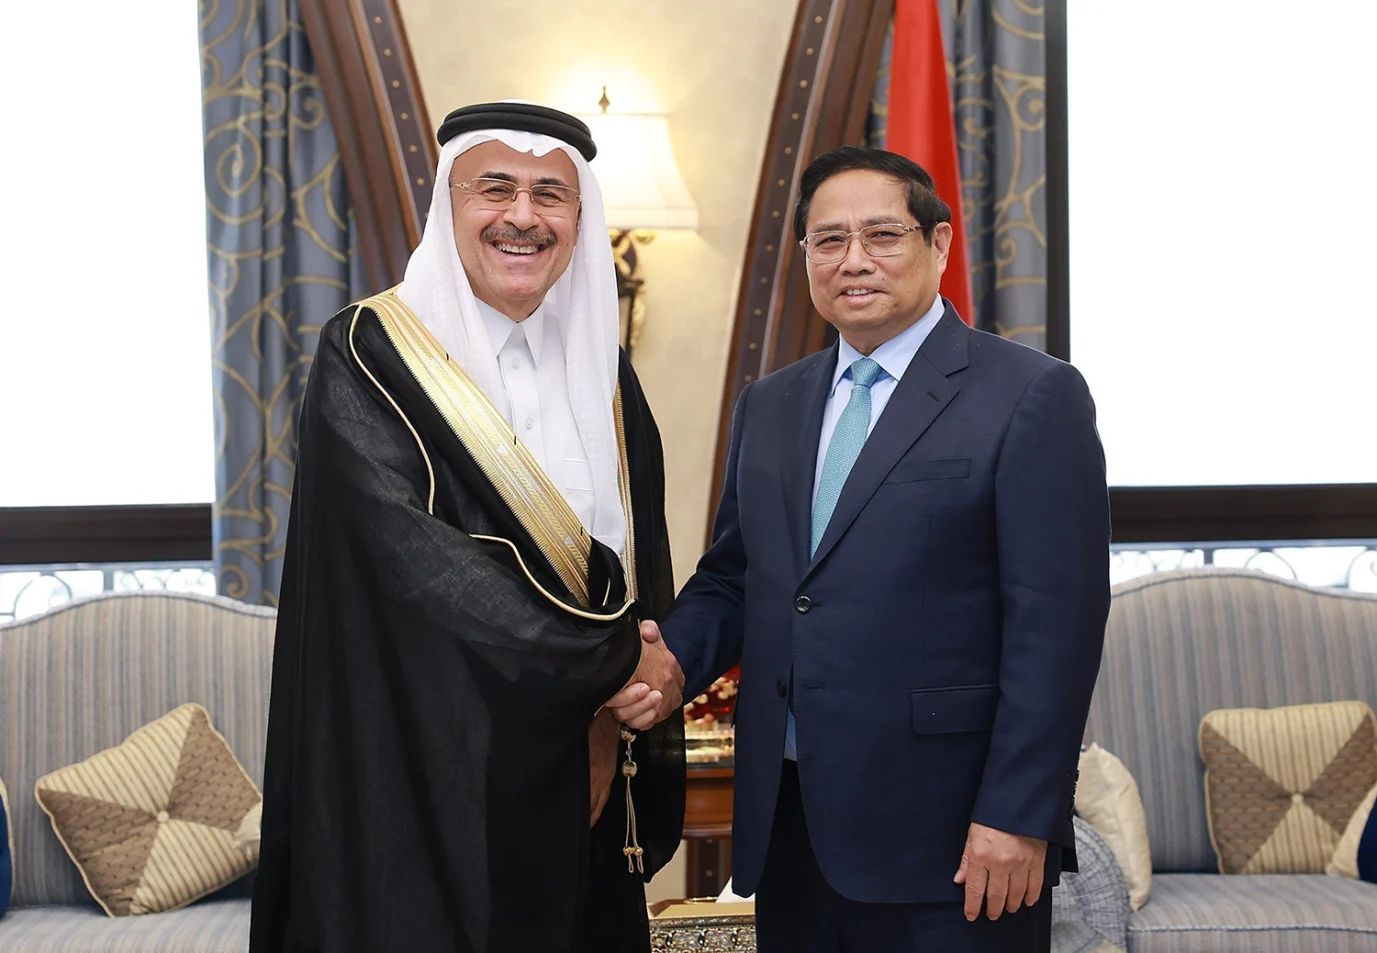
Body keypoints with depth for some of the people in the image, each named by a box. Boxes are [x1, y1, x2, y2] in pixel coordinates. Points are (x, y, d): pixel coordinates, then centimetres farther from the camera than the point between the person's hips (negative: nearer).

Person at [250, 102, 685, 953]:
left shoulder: (600, 365, 8)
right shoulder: (369, 356, -9)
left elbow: (641, 559, 8)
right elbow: (412, 552, -20)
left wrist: (615, 710, -8)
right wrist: (610, 661, -14)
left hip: (575, 775, 5)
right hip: (426, 768, -5)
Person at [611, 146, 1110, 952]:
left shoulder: (1034, 396, -6)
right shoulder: (769, 406, 13)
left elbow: (1055, 624, -11)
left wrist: (1016, 818, -15)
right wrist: (674, 658, -4)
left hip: (945, 836, -5)